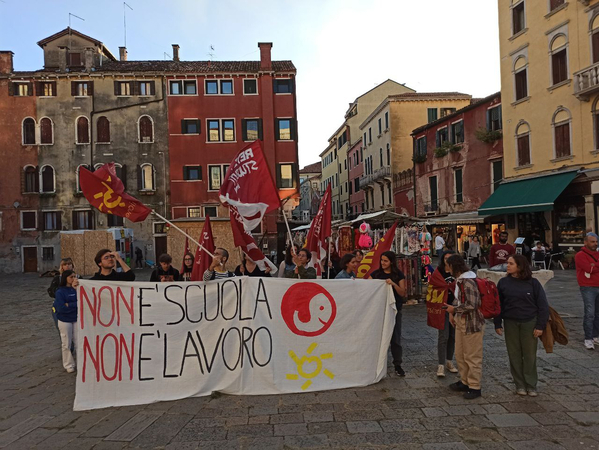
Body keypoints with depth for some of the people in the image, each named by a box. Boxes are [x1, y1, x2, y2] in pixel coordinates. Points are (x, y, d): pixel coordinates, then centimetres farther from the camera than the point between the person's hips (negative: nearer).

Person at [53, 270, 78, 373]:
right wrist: (76, 305, -17)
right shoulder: (60, 291, -11)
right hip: (64, 321, -2)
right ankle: (69, 365, 24)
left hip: (77, 319, 2)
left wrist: (70, 305, -19)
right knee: (67, 344, 10)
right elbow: (61, 308, -19)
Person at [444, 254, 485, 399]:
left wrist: (454, 309, -16)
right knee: (459, 354, 19)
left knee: (472, 357, 3)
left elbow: (472, 305, -26)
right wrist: (453, 313, 10)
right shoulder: (459, 280, 8)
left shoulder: (468, 282, -22)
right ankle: (465, 382, 34)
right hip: (461, 321, 10)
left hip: (471, 323, -10)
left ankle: (475, 387, 17)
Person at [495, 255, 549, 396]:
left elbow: (543, 305, -3)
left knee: (530, 355, 7)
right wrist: (498, 324, 2)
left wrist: (540, 326, -7)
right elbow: (498, 305, 3)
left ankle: (531, 386, 20)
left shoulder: (533, 283, -6)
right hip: (510, 323, 2)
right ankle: (520, 385, 21)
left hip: (529, 323, -2)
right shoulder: (503, 282, -2)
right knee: (514, 355, 8)